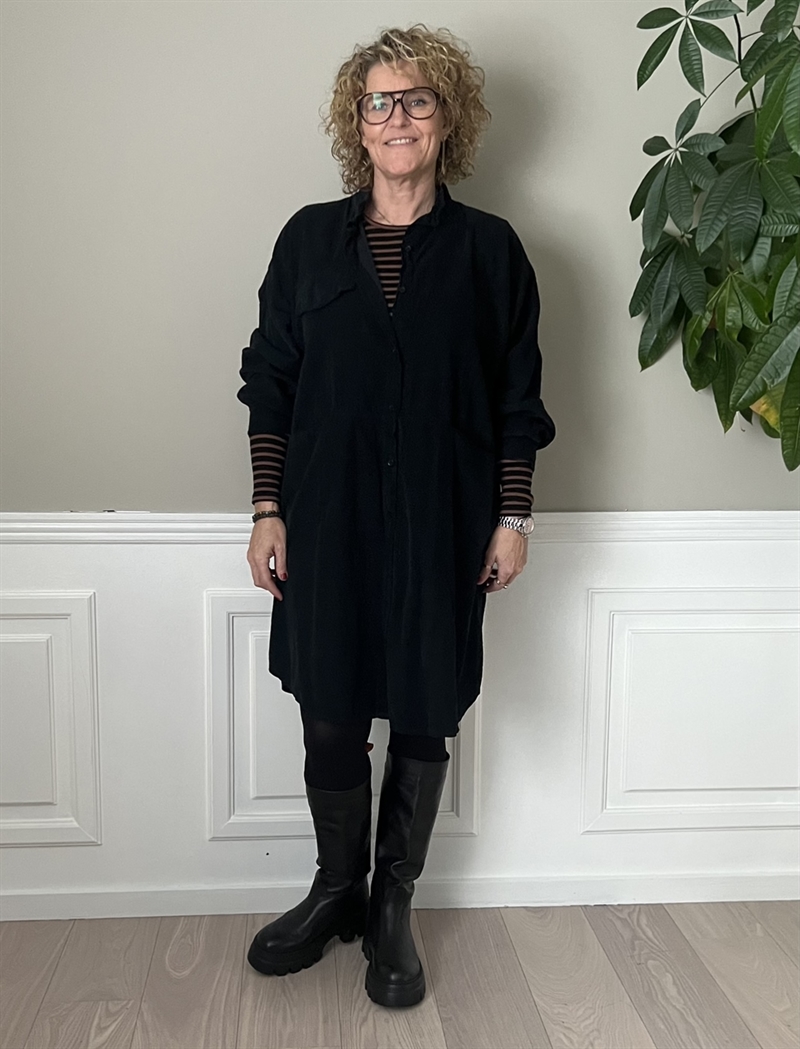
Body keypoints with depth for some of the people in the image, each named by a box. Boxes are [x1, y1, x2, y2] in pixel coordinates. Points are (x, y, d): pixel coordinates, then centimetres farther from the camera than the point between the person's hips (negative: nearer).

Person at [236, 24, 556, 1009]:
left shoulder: (489, 249, 3)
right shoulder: (310, 237, 5)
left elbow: (518, 401, 4)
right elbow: (269, 383, 5)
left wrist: (512, 520, 0)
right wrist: (267, 509, 0)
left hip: (440, 525, 0)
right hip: (326, 519, 1)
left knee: (423, 721, 7)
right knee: (329, 716, 7)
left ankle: (392, 909, 27)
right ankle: (336, 890, 31)